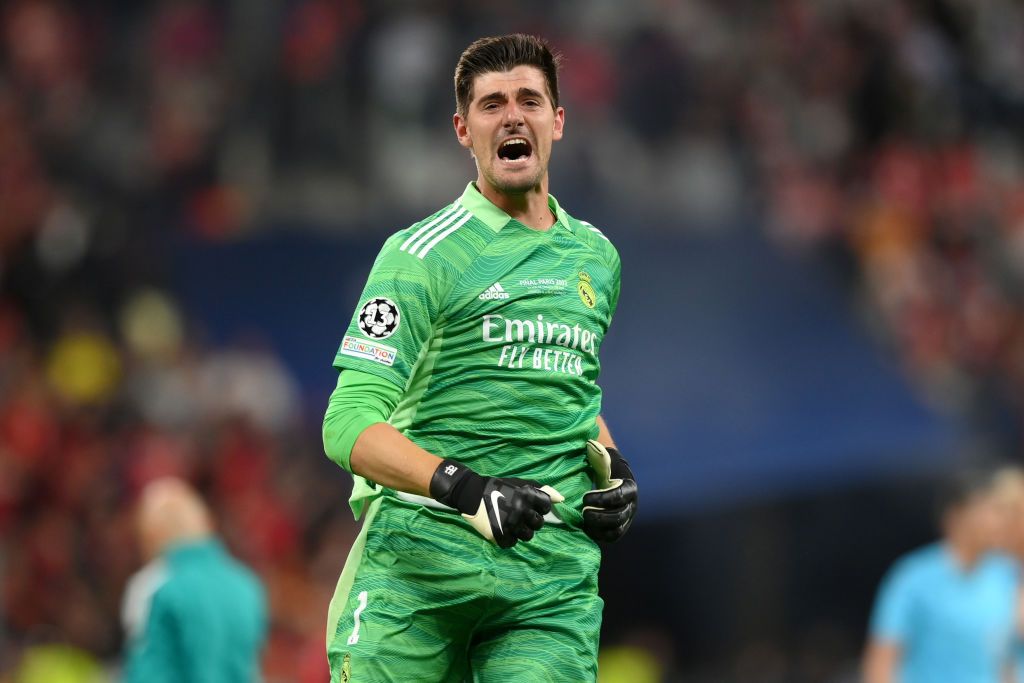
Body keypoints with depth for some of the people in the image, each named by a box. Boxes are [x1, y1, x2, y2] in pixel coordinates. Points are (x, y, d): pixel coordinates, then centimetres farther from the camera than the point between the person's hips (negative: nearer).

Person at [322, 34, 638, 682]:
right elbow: (350, 425, -10)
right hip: (420, 561, -4)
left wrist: (611, 465, 15)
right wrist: (464, 488, -24)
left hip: (554, 575, 4)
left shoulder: (596, 257, 18)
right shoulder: (423, 254, -2)